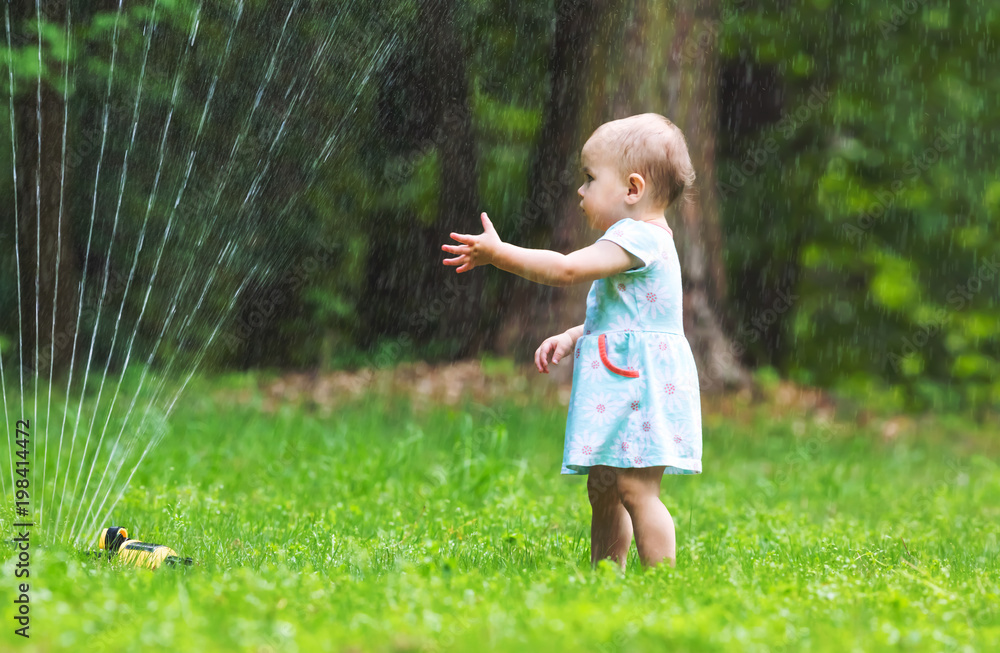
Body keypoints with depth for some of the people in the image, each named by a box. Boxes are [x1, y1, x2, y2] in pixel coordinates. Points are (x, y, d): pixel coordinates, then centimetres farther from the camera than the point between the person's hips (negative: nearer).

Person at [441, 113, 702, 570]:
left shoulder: (637, 237, -14)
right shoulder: (646, 241, 20)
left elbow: (567, 269, -23)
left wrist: (498, 253, -18)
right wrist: (572, 337, 16)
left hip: (639, 383, -11)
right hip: (619, 390, 11)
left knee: (635, 489, -13)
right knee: (603, 489, 12)